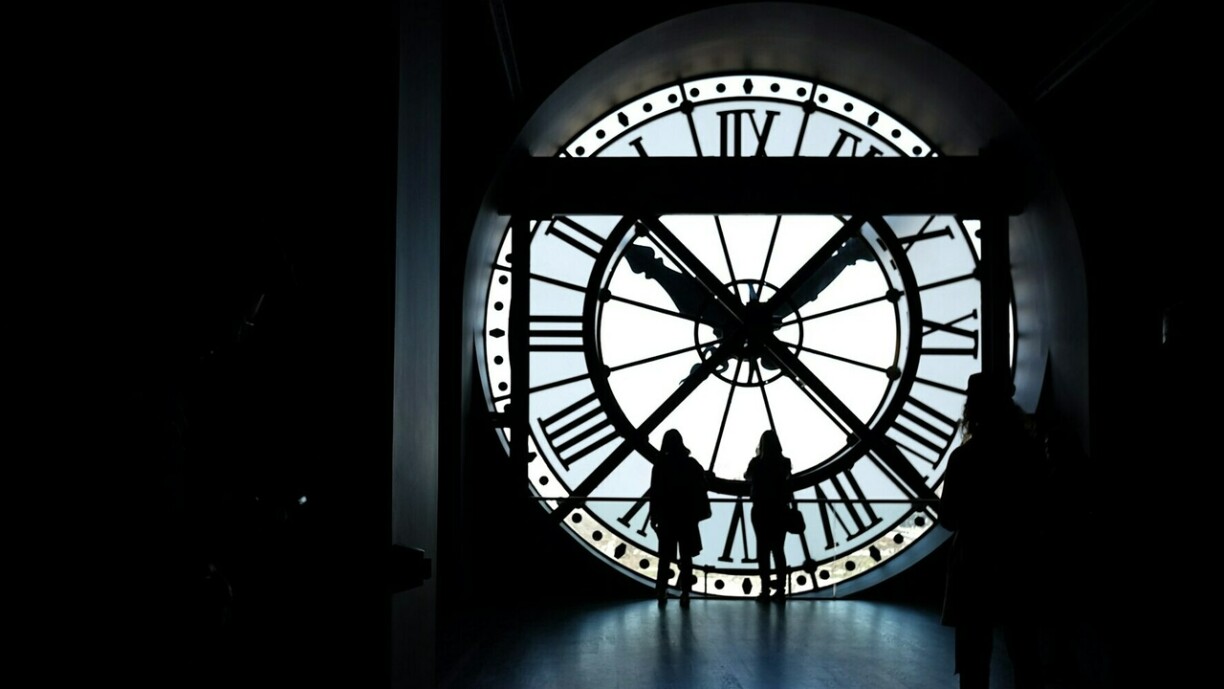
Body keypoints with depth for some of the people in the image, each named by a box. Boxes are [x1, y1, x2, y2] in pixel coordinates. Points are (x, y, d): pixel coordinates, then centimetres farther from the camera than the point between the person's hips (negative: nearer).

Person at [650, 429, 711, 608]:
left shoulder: (660, 465, -5)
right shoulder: (691, 464, -1)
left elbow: (655, 493, -5)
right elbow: (700, 490, -1)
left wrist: (654, 517, 1)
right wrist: (699, 513, 7)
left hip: (667, 517, 0)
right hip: (687, 516, 0)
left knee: (665, 557, 7)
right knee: (686, 557, 4)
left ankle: (661, 593, 3)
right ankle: (685, 593, -1)